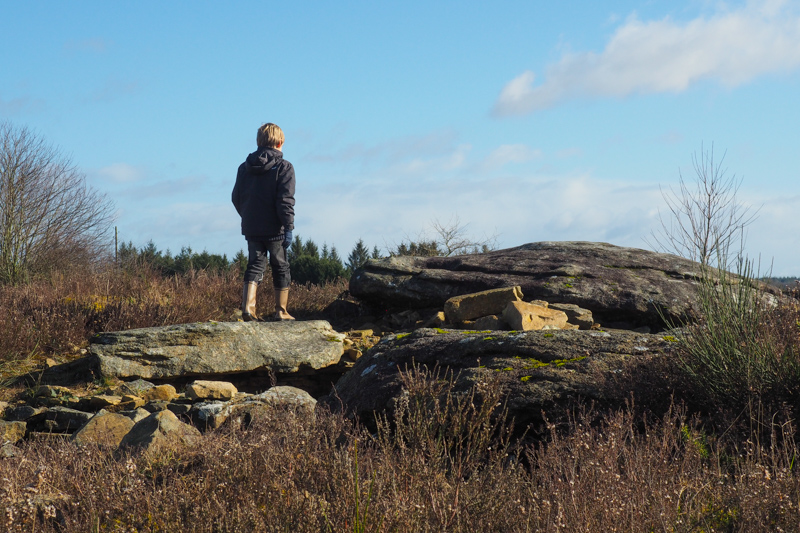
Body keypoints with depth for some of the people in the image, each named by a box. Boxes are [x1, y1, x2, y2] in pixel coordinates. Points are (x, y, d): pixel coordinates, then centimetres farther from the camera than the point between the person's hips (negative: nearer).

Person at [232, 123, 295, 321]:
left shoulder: (244, 167, 8)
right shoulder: (283, 167, -6)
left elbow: (236, 197, 11)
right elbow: (286, 200, -14)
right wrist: (288, 227, -13)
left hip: (251, 228, 4)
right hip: (274, 228, -4)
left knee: (255, 265, 9)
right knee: (281, 267, 8)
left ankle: (248, 307, -9)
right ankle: (281, 311, 11)